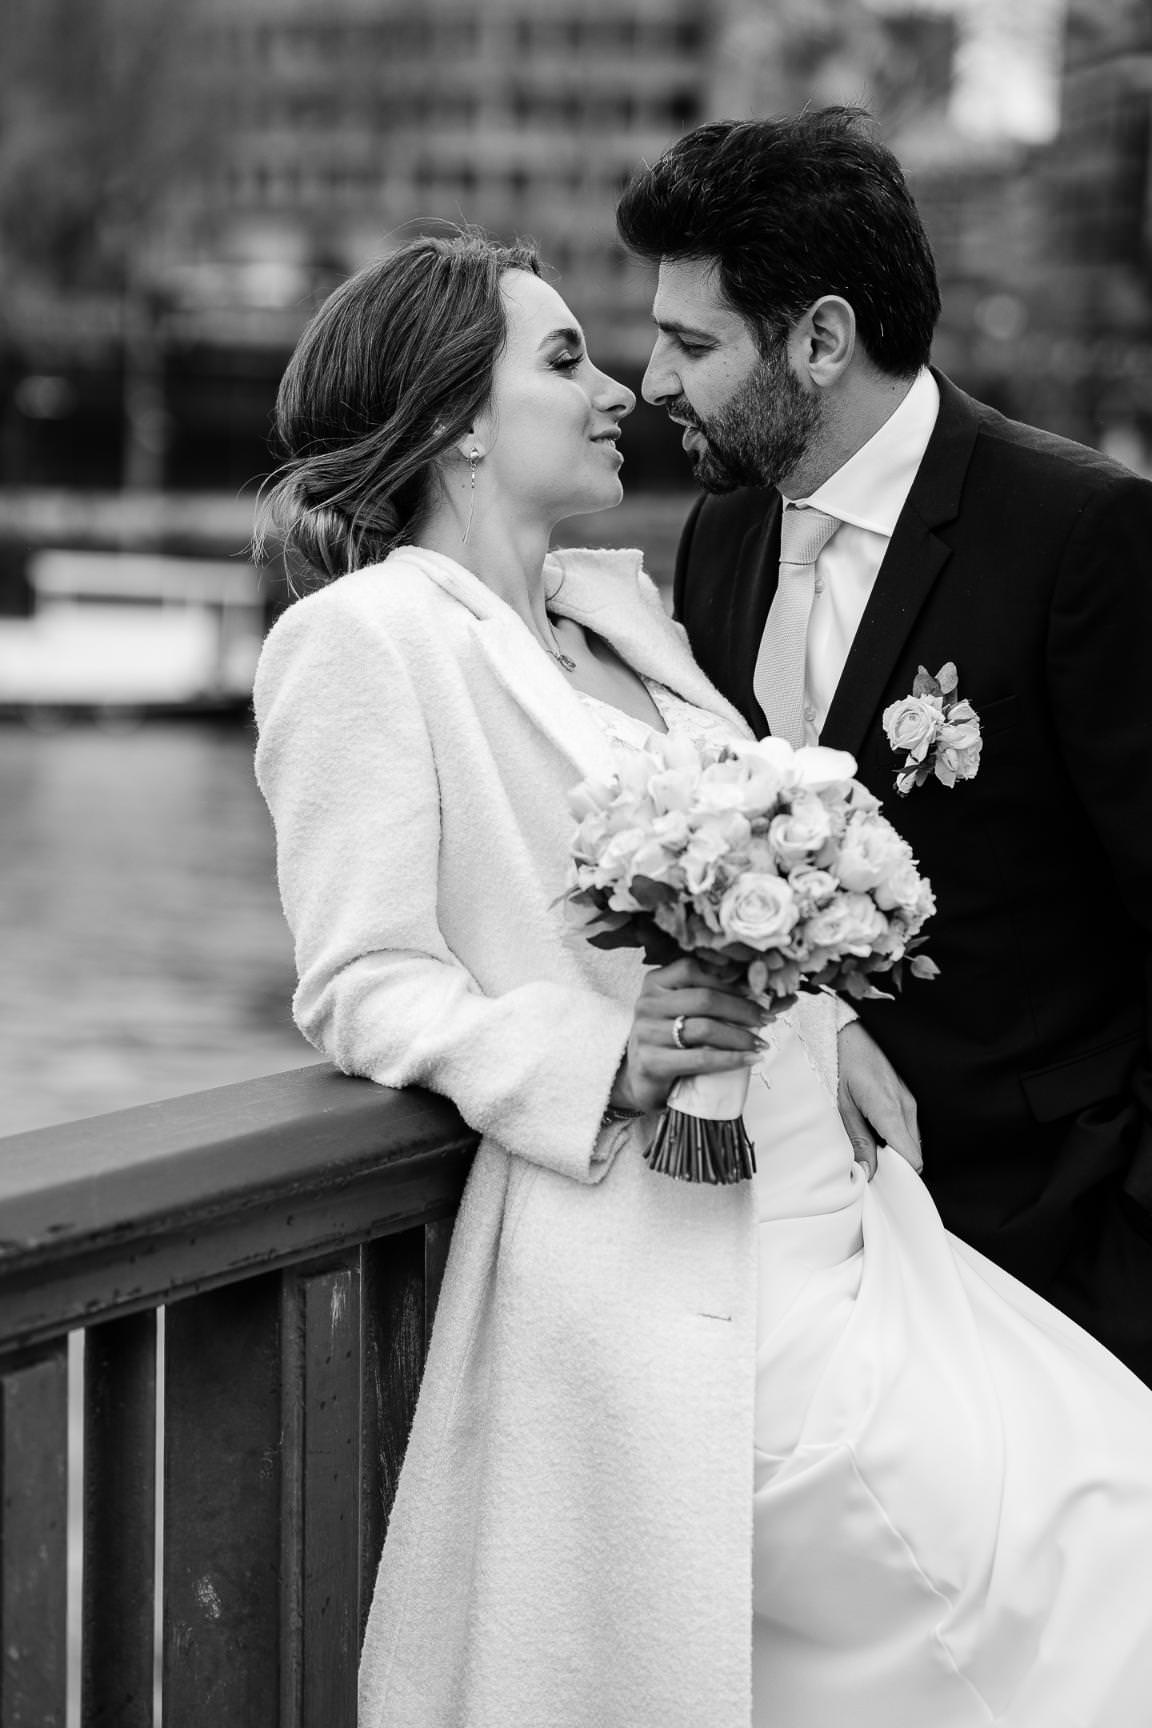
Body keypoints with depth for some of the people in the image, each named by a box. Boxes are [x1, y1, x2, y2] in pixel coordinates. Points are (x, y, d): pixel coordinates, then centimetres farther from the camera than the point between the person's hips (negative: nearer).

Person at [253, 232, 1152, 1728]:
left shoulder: (621, 603, 18)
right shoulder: (362, 636, -6)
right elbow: (362, 988, -9)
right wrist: (602, 1058, -23)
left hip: (833, 1219, 8)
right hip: (655, 1260, -8)